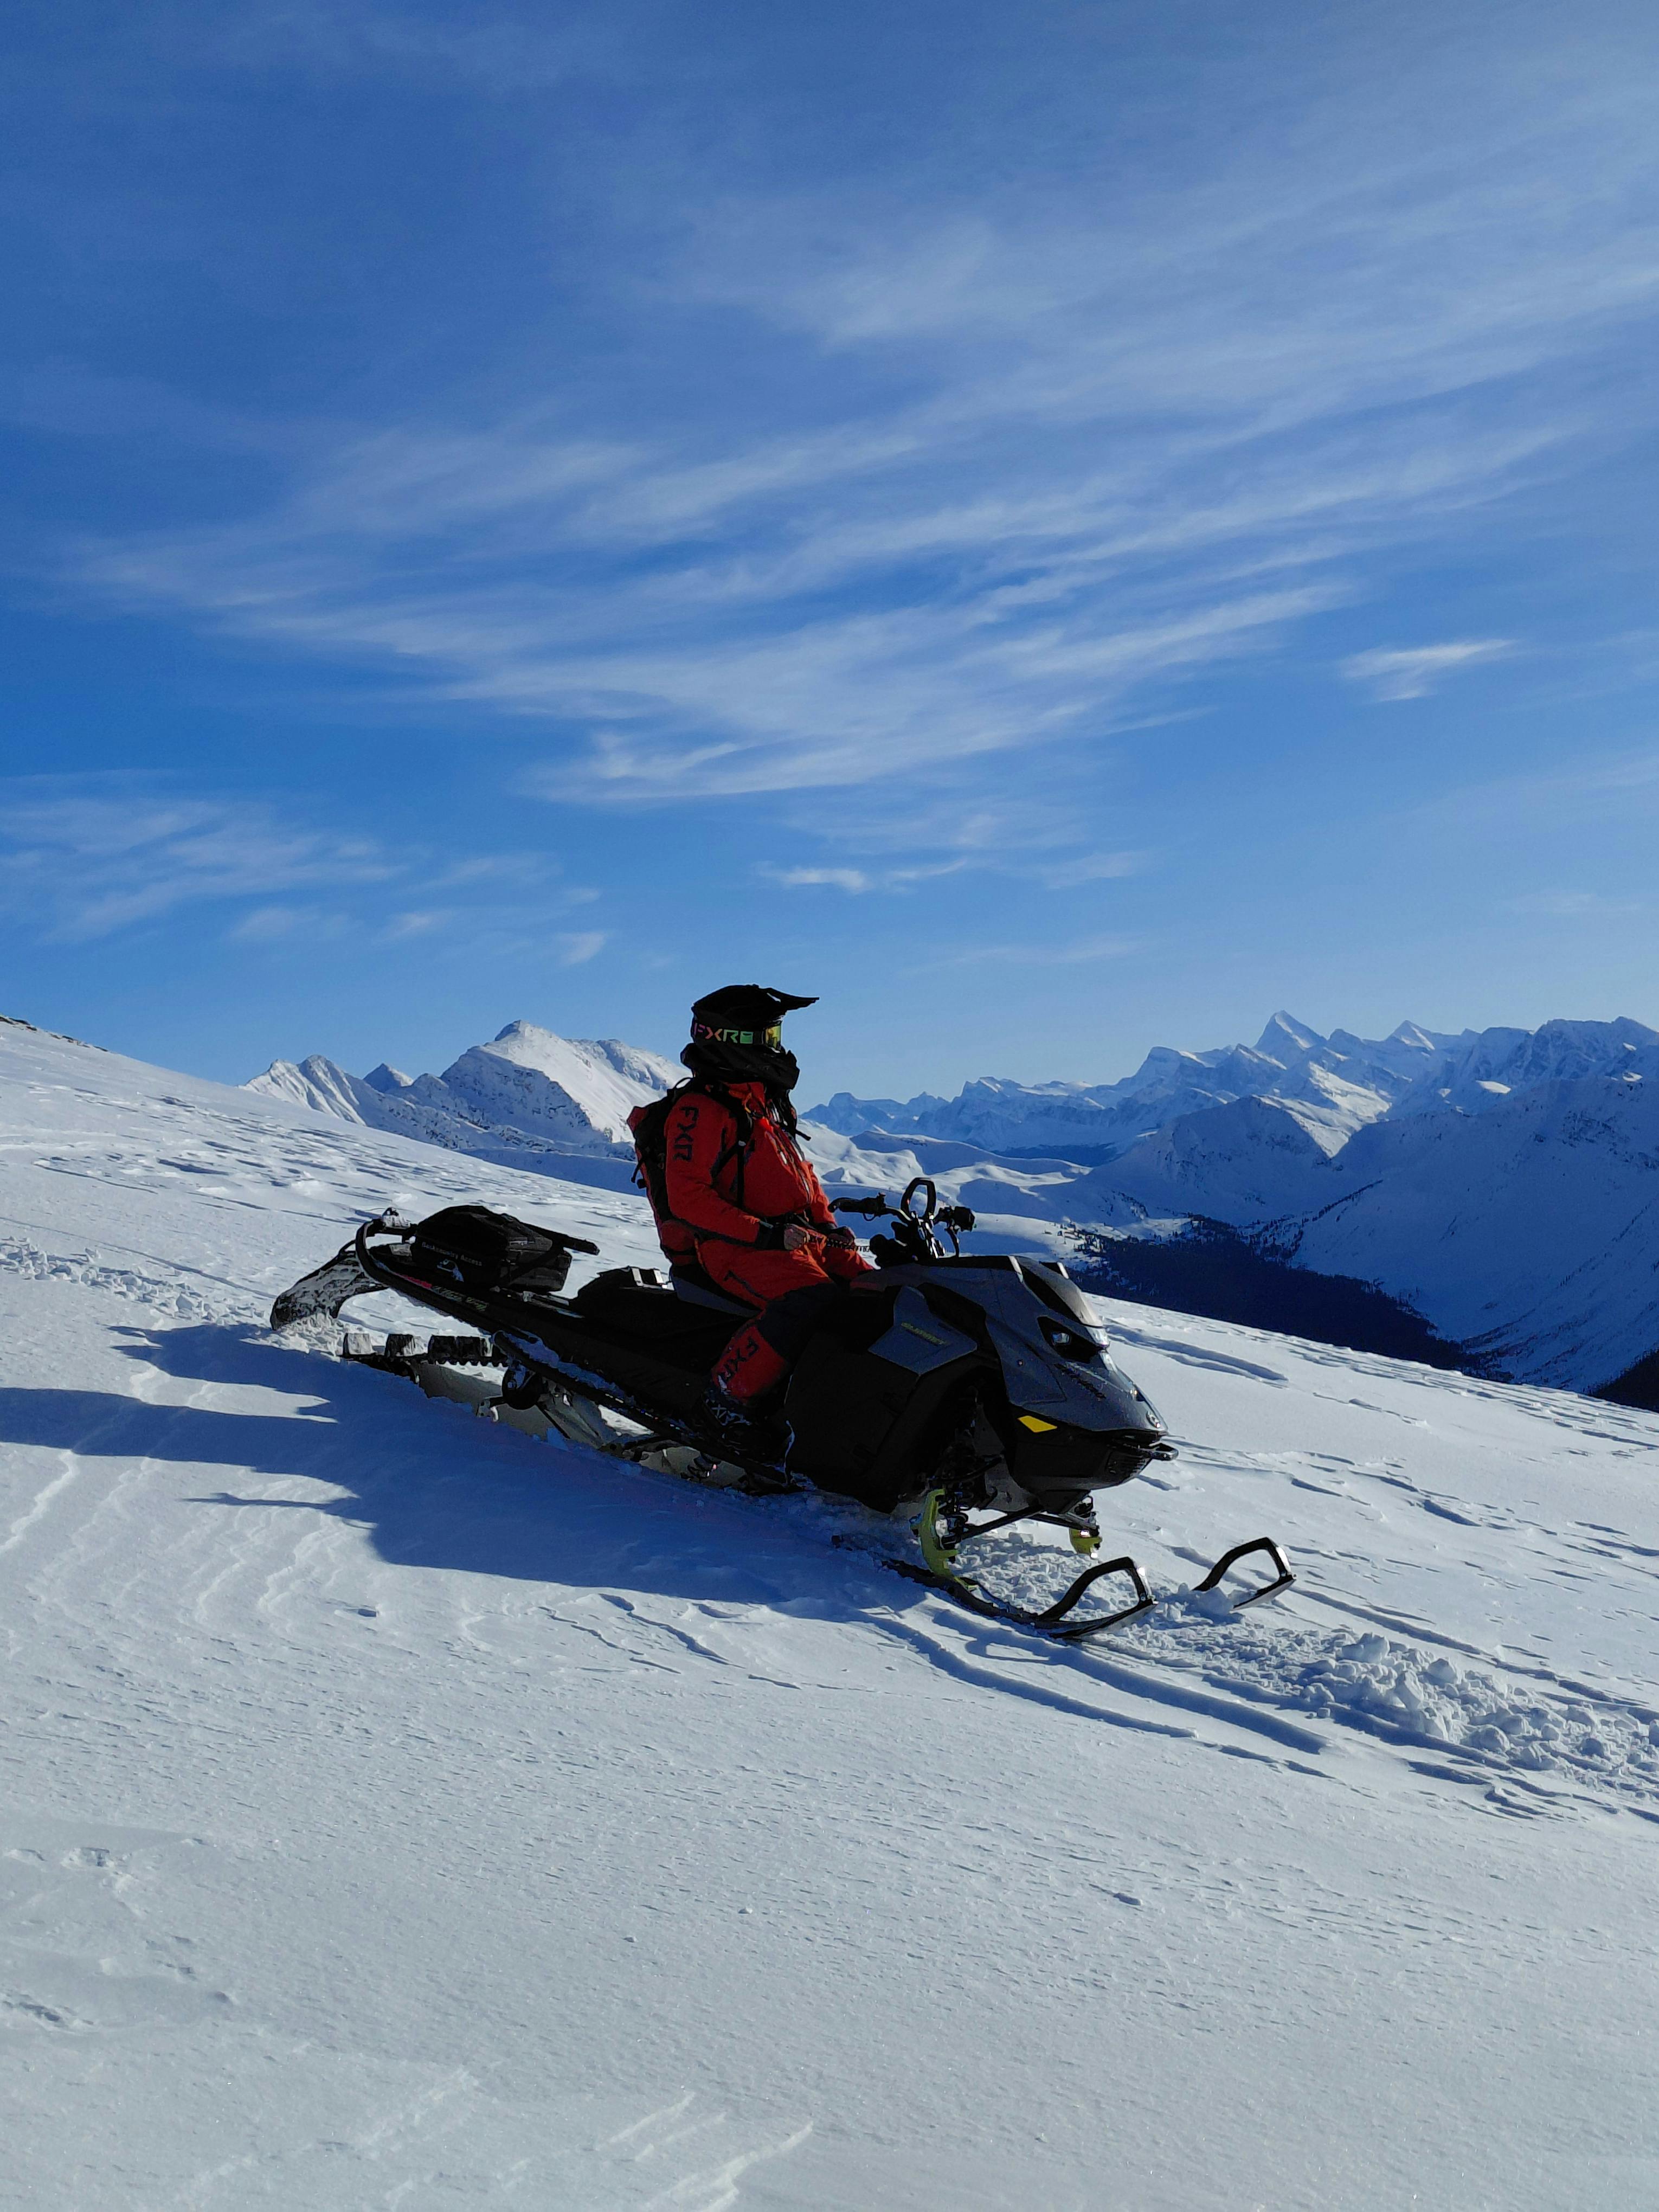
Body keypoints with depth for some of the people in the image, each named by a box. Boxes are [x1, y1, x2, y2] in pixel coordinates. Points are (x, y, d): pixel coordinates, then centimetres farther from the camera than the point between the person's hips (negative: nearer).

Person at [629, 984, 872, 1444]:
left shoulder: (765, 1101, 19)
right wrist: (765, 1235, -23)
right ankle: (729, 1391, -22)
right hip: (735, 1249, -9)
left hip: (801, 1237, 9)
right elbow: (687, 1197, -19)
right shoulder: (699, 1109, -10)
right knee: (813, 1299, -33)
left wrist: (827, 1225, 12)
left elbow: (801, 1172, 28)